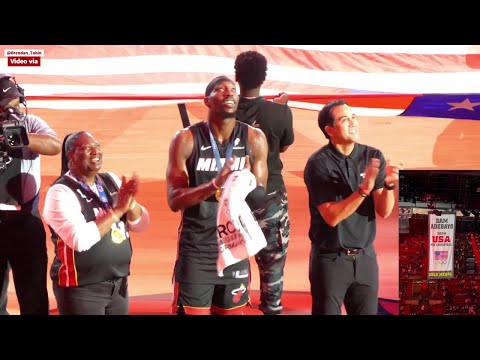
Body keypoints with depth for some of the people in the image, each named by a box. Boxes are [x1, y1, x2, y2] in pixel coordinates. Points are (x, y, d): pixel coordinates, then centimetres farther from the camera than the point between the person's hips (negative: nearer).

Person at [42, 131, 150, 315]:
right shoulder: (61, 192, -13)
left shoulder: (111, 181, 7)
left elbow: (141, 225, 5)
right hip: (81, 288, -6)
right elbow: (80, 239, -25)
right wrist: (118, 210, -21)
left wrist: (130, 202, -15)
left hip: (118, 284, 6)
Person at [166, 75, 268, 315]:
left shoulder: (254, 139, -2)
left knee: (233, 311, 12)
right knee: (191, 312, 0)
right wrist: (214, 184, -29)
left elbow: (260, 195, 1)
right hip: (196, 248, -3)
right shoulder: (186, 140, -10)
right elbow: (174, 200, -14)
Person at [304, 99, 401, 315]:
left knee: (367, 311, 11)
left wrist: (389, 185, -24)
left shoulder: (373, 157, -2)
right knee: (327, 311, 5)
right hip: (330, 259, -4)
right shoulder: (319, 164, -13)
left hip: (365, 256, 4)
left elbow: (384, 211, -5)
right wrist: (364, 189, -28)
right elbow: (332, 217, -19)